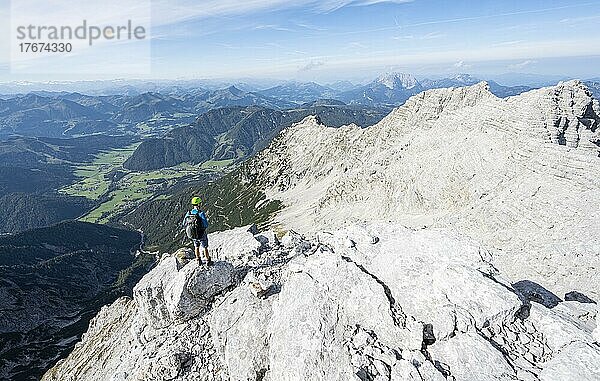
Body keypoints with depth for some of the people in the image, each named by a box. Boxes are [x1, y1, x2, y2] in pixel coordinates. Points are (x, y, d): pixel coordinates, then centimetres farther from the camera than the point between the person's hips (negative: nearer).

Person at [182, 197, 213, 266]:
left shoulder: (188, 213, -12)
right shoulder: (201, 213, -26)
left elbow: (184, 224, -3)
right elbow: (206, 225, -24)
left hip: (192, 235, 4)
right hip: (201, 235, -4)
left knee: (196, 247, 28)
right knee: (205, 247, 19)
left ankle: (199, 261, 38)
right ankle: (208, 261, 33)